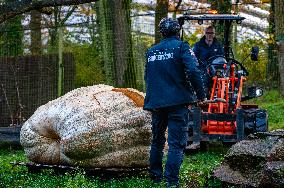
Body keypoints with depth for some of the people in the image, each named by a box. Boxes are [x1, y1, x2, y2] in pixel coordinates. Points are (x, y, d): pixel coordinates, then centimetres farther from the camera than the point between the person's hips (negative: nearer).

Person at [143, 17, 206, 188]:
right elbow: (193, 71, -17)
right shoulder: (181, 47, -5)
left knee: (157, 140, 19)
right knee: (177, 143, -5)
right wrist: (201, 94, -8)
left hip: (155, 102, 5)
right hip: (177, 102, -5)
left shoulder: (151, 51, 12)